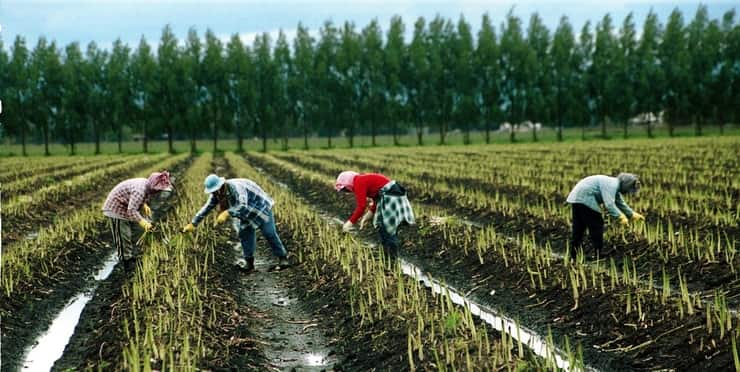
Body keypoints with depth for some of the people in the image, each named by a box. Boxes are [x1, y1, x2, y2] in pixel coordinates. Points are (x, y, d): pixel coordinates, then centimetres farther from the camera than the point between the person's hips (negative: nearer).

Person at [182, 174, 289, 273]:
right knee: (244, 234, 2)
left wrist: (226, 213, -63)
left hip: (260, 207, -8)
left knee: (269, 234, -2)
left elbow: (243, 206, -53)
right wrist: (193, 224, -13)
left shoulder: (236, 188, -39)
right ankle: (249, 263, 8)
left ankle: (283, 259, 11)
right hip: (248, 213, 8)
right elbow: (206, 208, -8)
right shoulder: (217, 193, -14)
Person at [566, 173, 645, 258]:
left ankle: (573, 256, 16)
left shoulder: (615, 185, 15)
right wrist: (621, 216, -29)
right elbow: (609, 204, -28)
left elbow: (620, 203, 25)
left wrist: (632, 214, 20)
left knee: (578, 228, 13)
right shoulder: (612, 184, -17)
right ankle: (598, 255, -1)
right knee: (597, 226, -4)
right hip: (584, 199, -11)